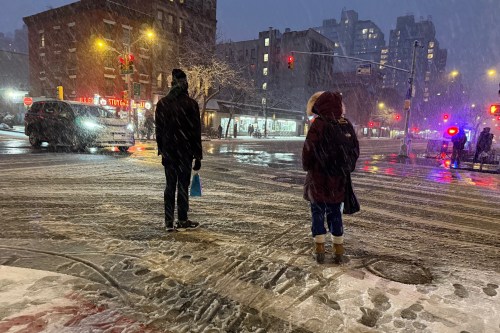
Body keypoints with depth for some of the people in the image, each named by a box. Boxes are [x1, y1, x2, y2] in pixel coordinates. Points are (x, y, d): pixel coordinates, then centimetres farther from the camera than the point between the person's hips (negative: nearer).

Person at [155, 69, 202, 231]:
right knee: (183, 186, 4)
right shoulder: (191, 104, -6)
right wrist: (198, 156, -1)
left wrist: (161, 150, 16)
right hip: (185, 152, -3)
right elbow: (196, 132, -6)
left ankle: (169, 222, 11)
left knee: (170, 186, 9)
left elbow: (158, 130, 9)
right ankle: (182, 220, 13)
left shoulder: (162, 103, 5)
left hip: (168, 151, 3)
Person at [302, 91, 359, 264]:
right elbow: (355, 151, 8)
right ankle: (339, 251, 19)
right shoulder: (347, 125, 2)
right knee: (335, 213, 14)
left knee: (318, 212, 8)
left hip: (319, 178, -4)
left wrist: (307, 167, 5)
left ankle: (320, 250, 11)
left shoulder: (318, 125, -14)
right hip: (339, 179, 4)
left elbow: (308, 151, -13)